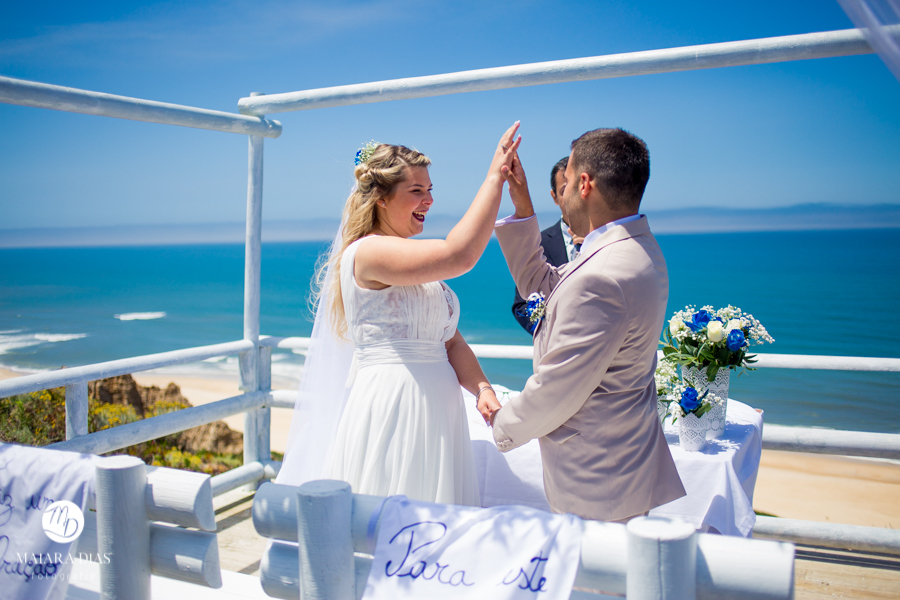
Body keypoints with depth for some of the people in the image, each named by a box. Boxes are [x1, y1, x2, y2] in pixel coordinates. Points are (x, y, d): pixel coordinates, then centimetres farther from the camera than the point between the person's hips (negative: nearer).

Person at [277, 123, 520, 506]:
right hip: (391, 408, -9)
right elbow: (459, 255, -25)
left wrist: (482, 389, -6)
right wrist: (495, 174, -17)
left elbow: (450, 341, 12)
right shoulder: (367, 252, -12)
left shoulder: (418, 260, 16)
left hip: (436, 406, 9)